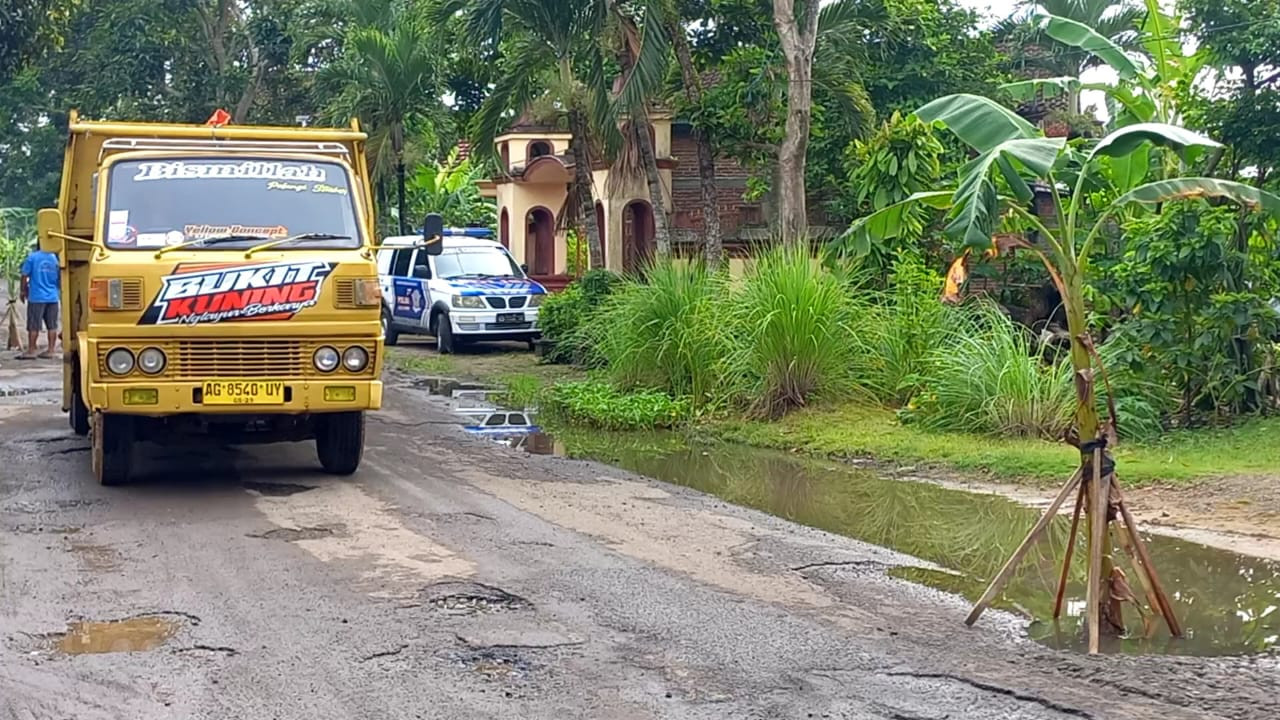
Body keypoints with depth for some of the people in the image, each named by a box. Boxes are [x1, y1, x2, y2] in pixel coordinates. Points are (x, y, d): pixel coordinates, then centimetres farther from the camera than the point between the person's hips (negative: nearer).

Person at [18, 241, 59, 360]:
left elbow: (25, 276, -5)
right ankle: (50, 350, 9)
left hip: (36, 297, -4)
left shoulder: (32, 257, -5)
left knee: (34, 326, 0)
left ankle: (31, 351, 2)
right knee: (52, 326, 7)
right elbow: (60, 278, 12)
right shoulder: (55, 258, 5)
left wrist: (24, 291, 8)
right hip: (52, 297, 4)